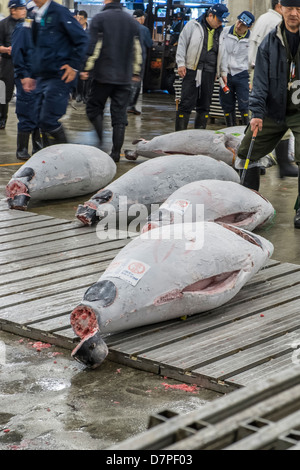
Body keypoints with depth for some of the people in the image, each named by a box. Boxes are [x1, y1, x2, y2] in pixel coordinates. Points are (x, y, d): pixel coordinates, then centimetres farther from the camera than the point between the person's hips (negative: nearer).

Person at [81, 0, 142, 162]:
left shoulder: (99, 18, -3)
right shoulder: (132, 21, 10)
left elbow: (93, 46, -9)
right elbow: (137, 50, 12)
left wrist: (86, 68, -4)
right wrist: (136, 72, 20)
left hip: (103, 75, -4)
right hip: (124, 77, 4)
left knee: (94, 108, 9)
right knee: (120, 115, 5)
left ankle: (101, 141, -6)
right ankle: (116, 152, 5)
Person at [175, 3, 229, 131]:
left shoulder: (220, 32, 13)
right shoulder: (193, 25, 1)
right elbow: (182, 43, 1)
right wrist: (181, 63, -6)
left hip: (209, 72, 5)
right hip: (192, 71, -5)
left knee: (205, 105, 8)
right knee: (187, 103, -6)